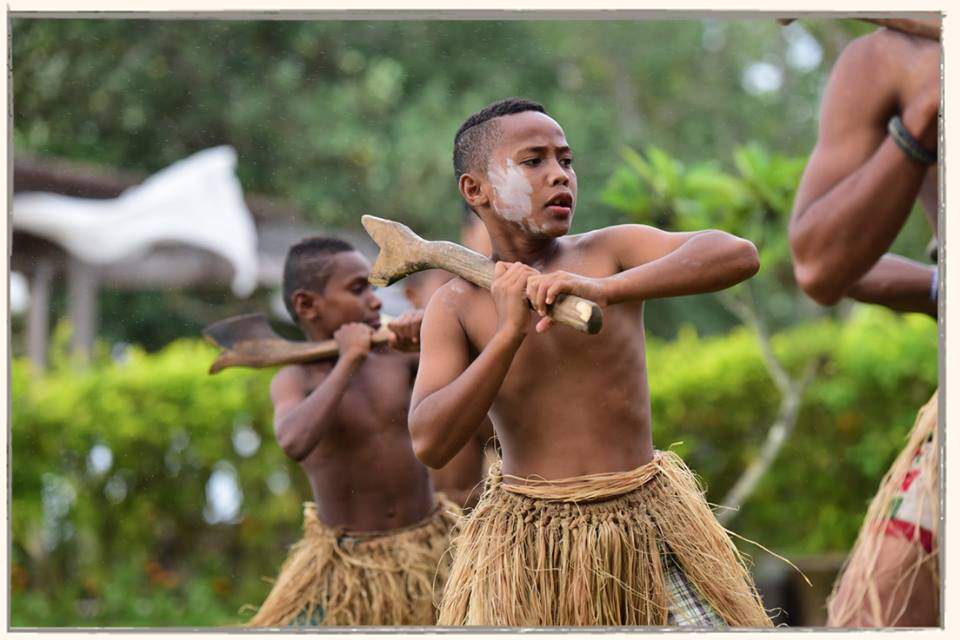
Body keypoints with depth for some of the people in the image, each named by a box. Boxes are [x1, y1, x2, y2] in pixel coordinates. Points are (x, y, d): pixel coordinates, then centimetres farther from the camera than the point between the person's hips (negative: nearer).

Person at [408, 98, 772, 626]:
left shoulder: (610, 251, -3)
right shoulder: (455, 306, -2)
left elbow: (738, 255, -20)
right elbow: (431, 444, -13)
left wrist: (604, 289, -33)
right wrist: (509, 331, -20)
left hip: (647, 520, 0)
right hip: (528, 541, 0)